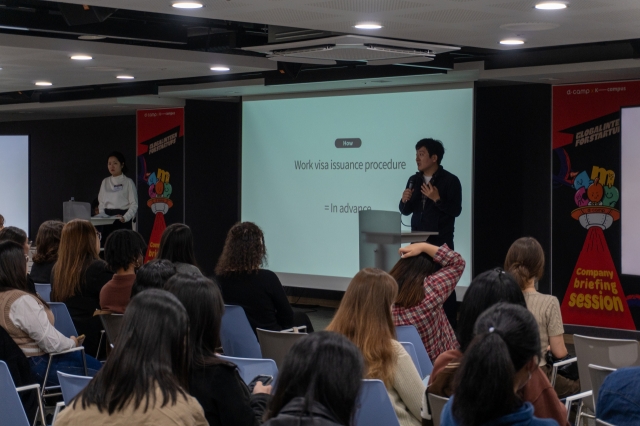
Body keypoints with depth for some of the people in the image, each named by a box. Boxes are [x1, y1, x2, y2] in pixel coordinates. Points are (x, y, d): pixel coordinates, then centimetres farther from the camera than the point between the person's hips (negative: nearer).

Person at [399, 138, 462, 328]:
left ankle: (449, 325, 4)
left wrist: (437, 199, -23)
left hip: (441, 240, -5)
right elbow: (406, 211, 14)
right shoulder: (414, 180, 10)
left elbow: (455, 210, -12)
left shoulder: (450, 180, -7)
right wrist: (405, 200, -7)